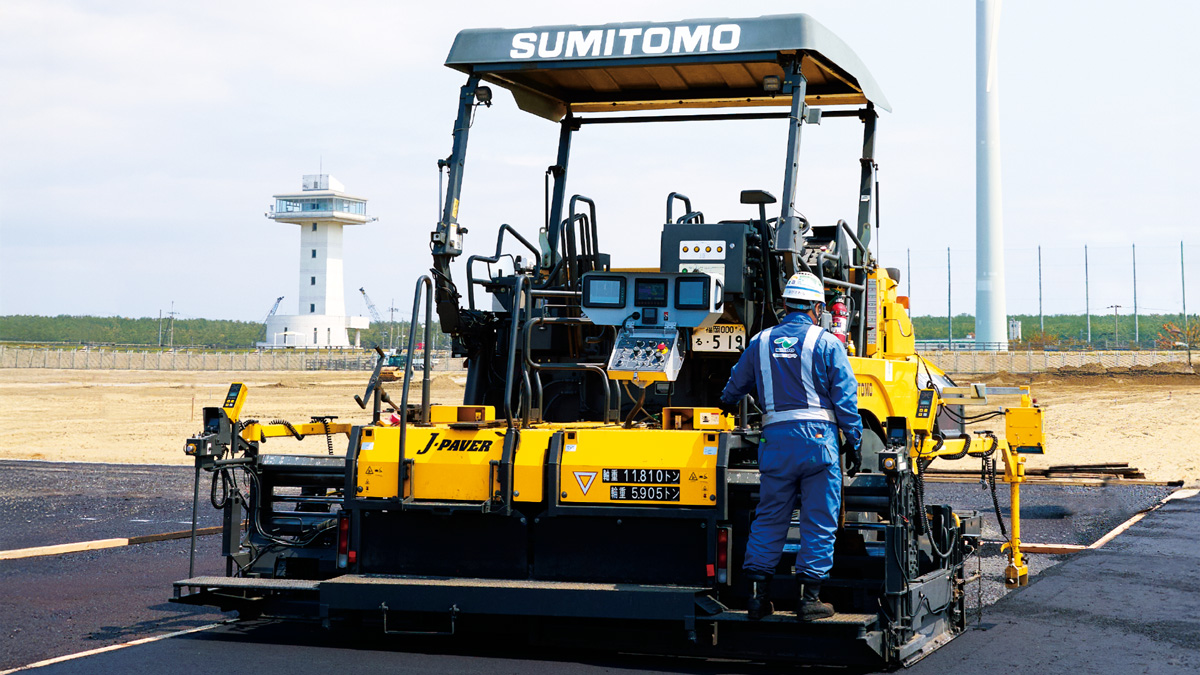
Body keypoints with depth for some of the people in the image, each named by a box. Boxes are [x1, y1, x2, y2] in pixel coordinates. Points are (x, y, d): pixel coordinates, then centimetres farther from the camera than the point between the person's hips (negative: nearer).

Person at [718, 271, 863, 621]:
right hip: (818, 436, -3)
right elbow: (845, 398, -4)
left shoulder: (761, 342, 10)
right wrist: (854, 442, 2)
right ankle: (809, 598, 2)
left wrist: (727, 403, 46)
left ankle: (758, 595, 9)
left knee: (769, 518, 11)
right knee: (818, 520, 3)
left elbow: (736, 384, 24)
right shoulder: (826, 344, -1)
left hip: (775, 438, 4)